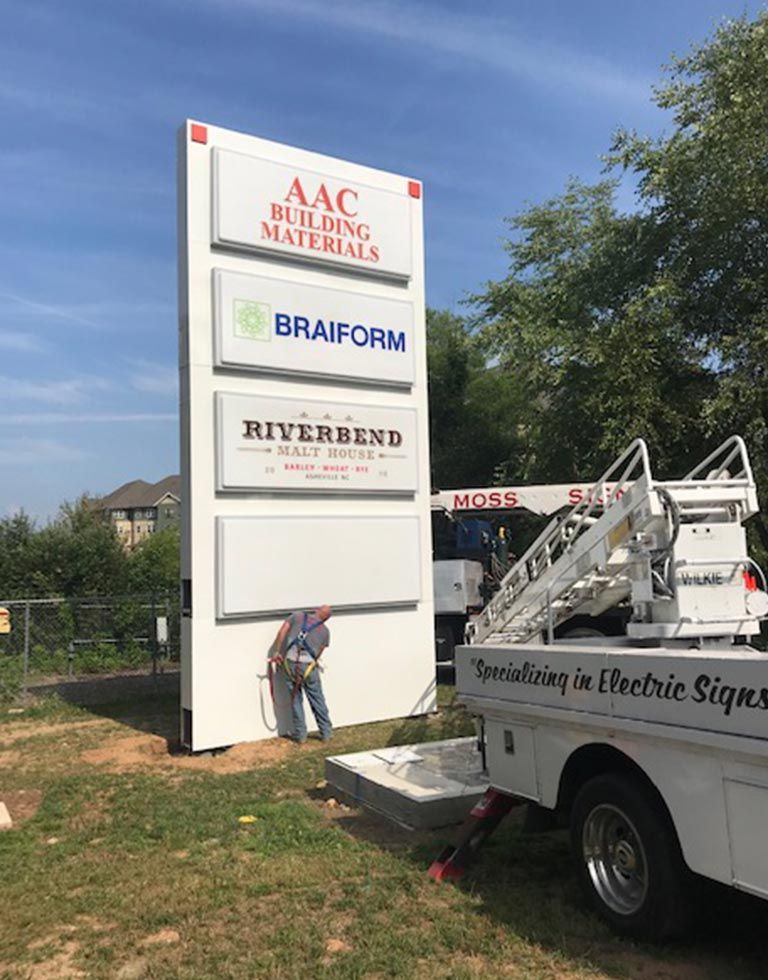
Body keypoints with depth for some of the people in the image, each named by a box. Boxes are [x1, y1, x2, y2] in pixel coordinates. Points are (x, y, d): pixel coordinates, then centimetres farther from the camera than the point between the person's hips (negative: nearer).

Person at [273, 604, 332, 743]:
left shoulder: (297, 616, 9)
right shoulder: (325, 631, 11)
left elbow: (281, 633, 1)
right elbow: (318, 654, 13)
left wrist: (278, 651, 6)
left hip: (290, 663, 1)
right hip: (308, 666, 0)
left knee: (296, 700, 12)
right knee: (317, 701, 13)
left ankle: (300, 734, 18)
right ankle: (325, 733, 21)